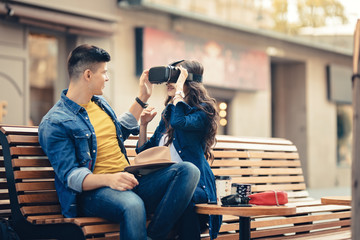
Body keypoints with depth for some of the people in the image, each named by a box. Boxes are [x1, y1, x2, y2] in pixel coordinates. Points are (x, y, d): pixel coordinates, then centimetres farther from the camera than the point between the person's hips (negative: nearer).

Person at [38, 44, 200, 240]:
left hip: (127, 180, 8)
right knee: (133, 206, -43)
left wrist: (142, 99, 36)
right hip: (93, 190, -8)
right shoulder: (54, 123, -6)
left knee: (188, 171, -16)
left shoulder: (100, 103, 21)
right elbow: (70, 175, -15)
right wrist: (108, 179, -32)